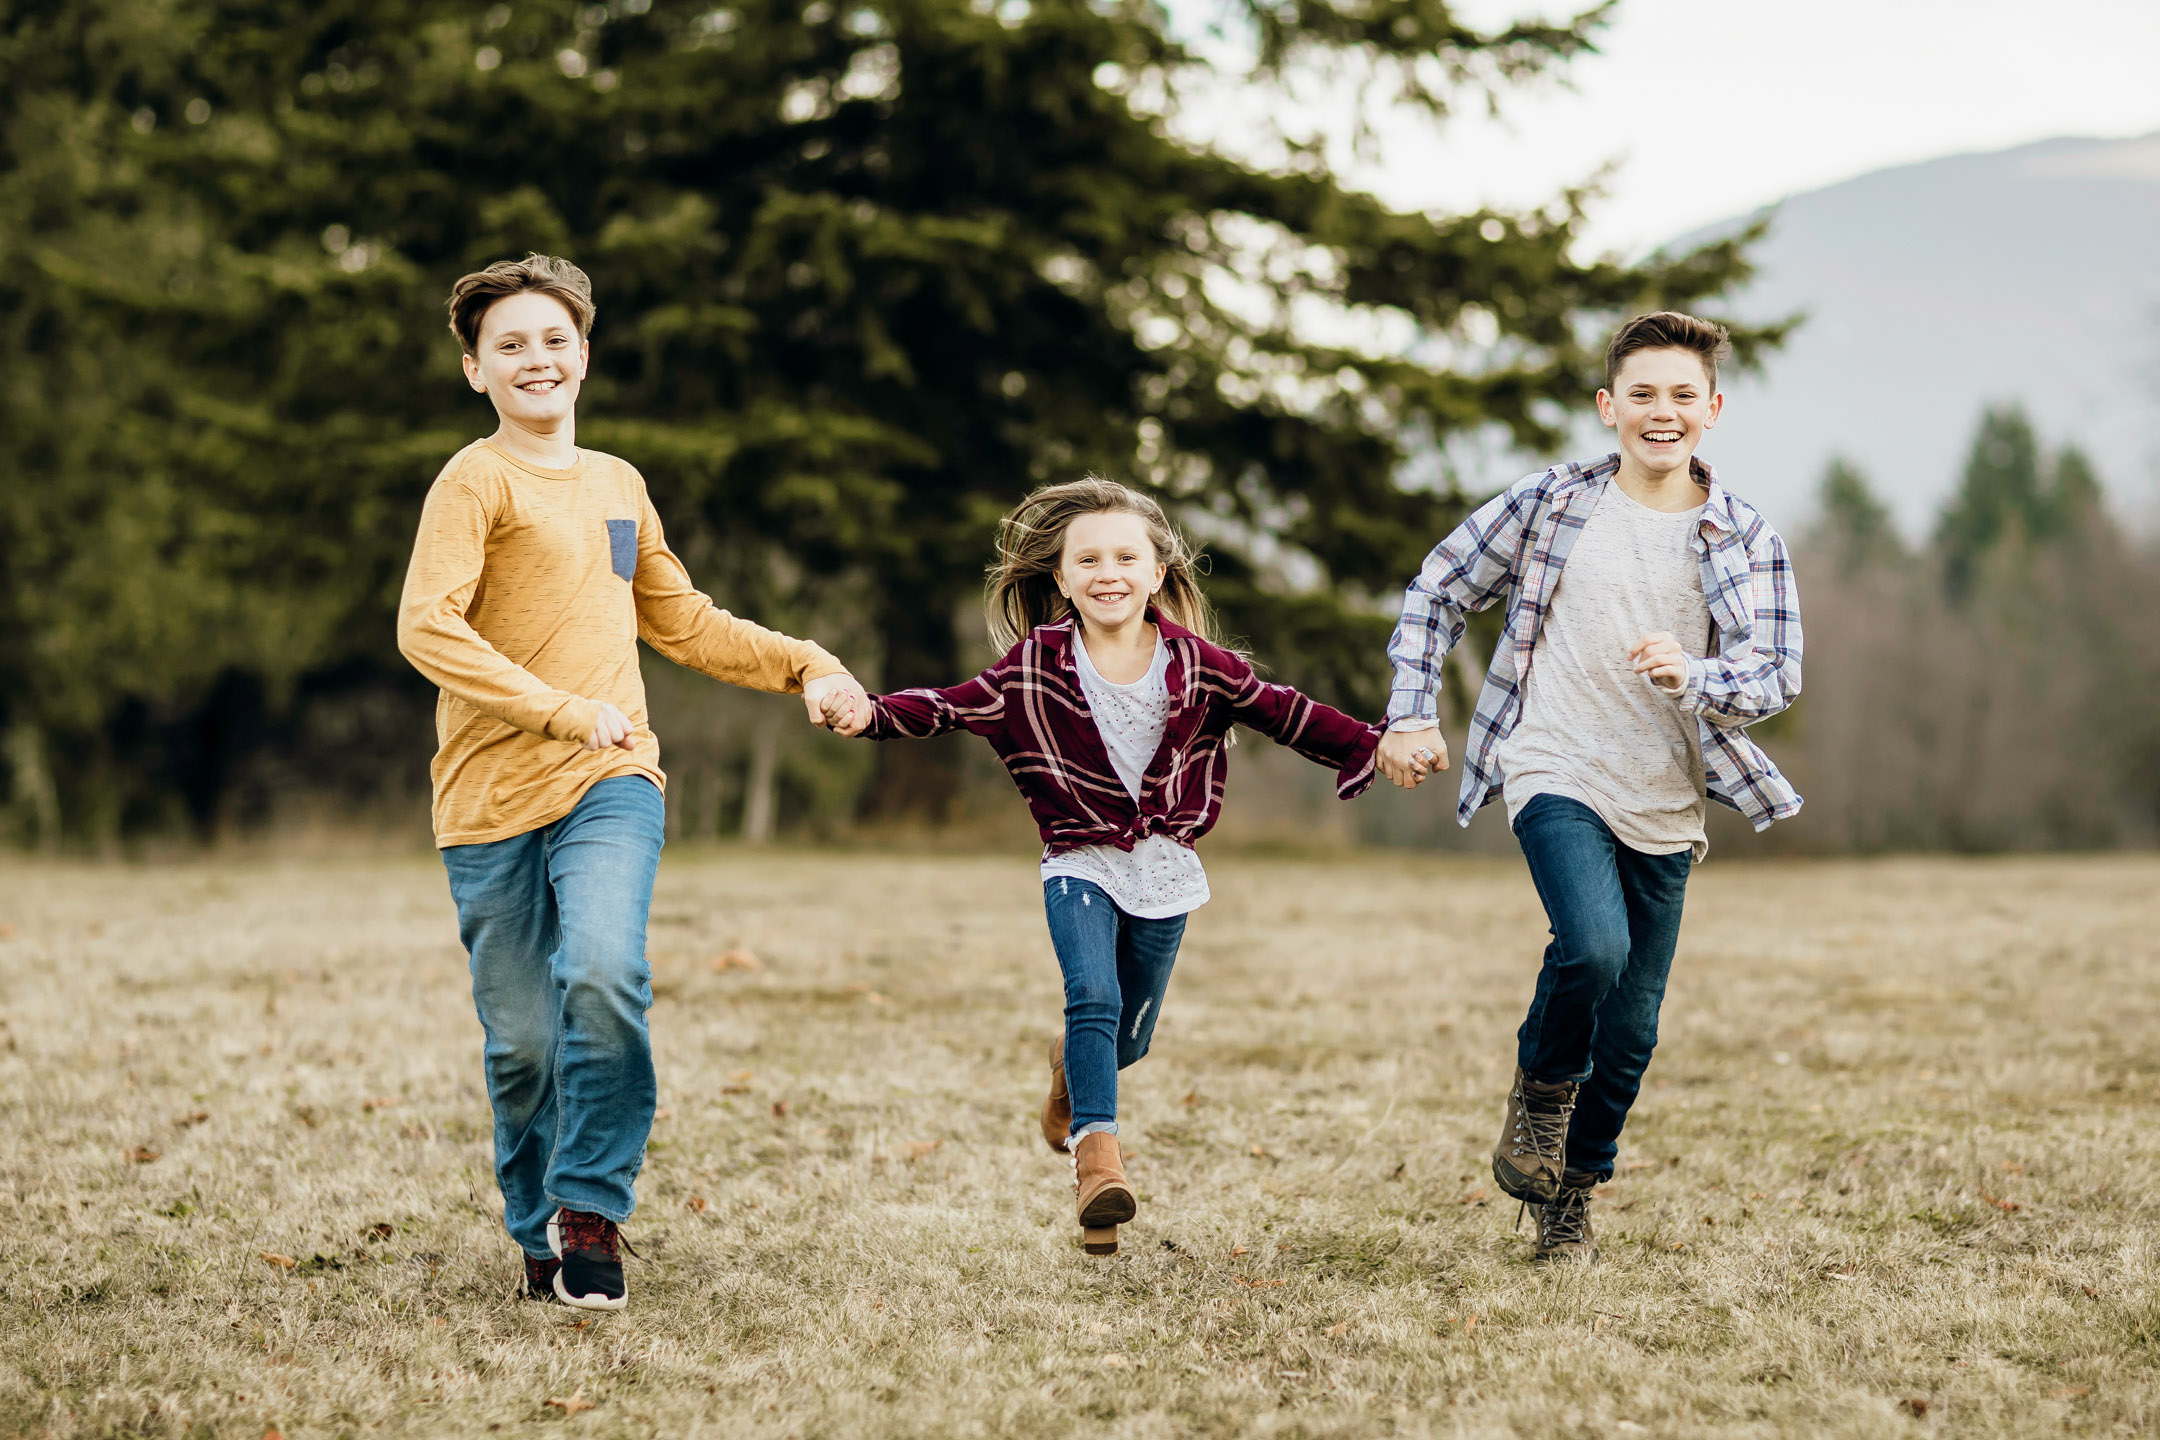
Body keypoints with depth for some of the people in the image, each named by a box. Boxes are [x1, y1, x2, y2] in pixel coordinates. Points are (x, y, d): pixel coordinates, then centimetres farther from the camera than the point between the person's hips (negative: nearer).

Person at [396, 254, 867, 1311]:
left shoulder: (618, 485, 19)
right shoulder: (476, 481, -2)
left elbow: (683, 623, 33)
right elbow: (426, 628, -16)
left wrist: (802, 664, 24)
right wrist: (560, 710, -22)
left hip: (610, 785, 3)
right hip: (492, 793, -3)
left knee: (605, 976, -23)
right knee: (523, 1041, 0)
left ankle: (592, 1207, -9)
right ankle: (541, 1236, 22)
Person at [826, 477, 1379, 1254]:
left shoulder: (1194, 661, -5)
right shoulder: (1038, 665, -7)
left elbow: (1282, 713, 2)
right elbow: (954, 706, -9)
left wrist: (1372, 747, -1)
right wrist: (873, 714, -25)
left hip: (1163, 867, 2)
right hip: (1080, 862, -2)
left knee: (1128, 1036, 12)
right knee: (1094, 999, -25)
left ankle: (1072, 1064, 47)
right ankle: (1095, 1154, -28)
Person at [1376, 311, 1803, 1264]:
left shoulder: (1746, 541, 3)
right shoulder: (1552, 503, 0)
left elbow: (1777, 672, -6)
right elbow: (1440, 589, 11)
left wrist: (1693, 674, -27)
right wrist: (1412, 714, 4)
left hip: (1664, 807, 3)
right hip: (1556, 775, -3)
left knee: (1632, 1027, 7)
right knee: (1594, 947, -28)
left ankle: (1571, 1196, 29)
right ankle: (1540, 1090, 3)